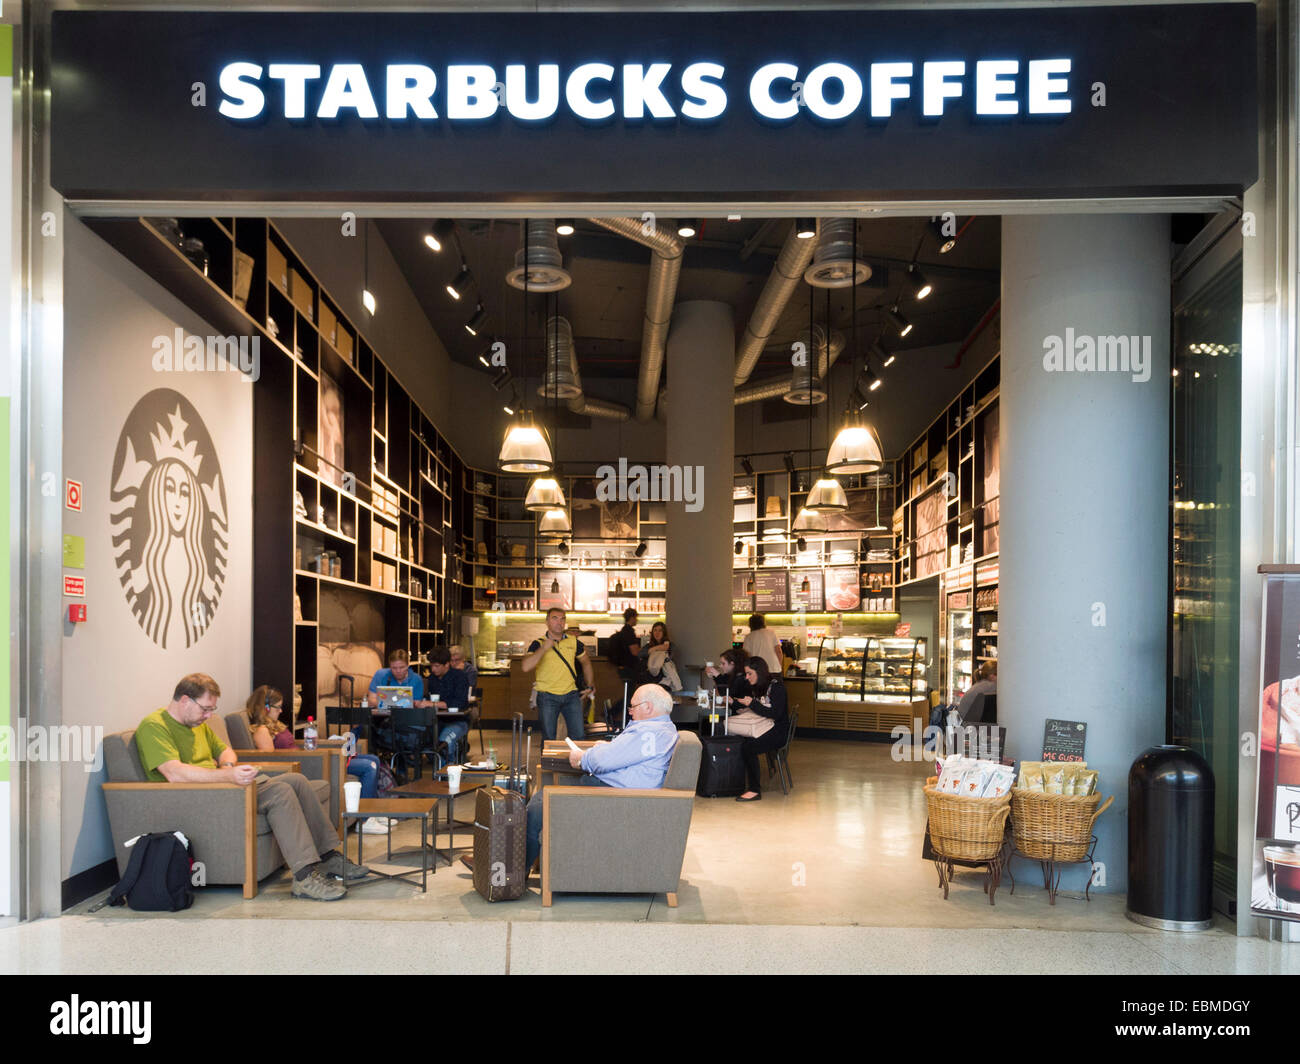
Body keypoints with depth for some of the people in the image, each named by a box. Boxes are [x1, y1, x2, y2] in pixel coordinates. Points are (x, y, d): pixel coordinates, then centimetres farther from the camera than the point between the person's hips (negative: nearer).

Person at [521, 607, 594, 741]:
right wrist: (543, 648, -21)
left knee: (578, 736, 1)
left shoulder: (573, 642, 6)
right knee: (549, 738, 3)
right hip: (548, 697, -2)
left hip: (571, 695, 3)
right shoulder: (538, 644, -4)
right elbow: (526, 667, -21)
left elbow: (586, 662, 23)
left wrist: (590, 686, 19)